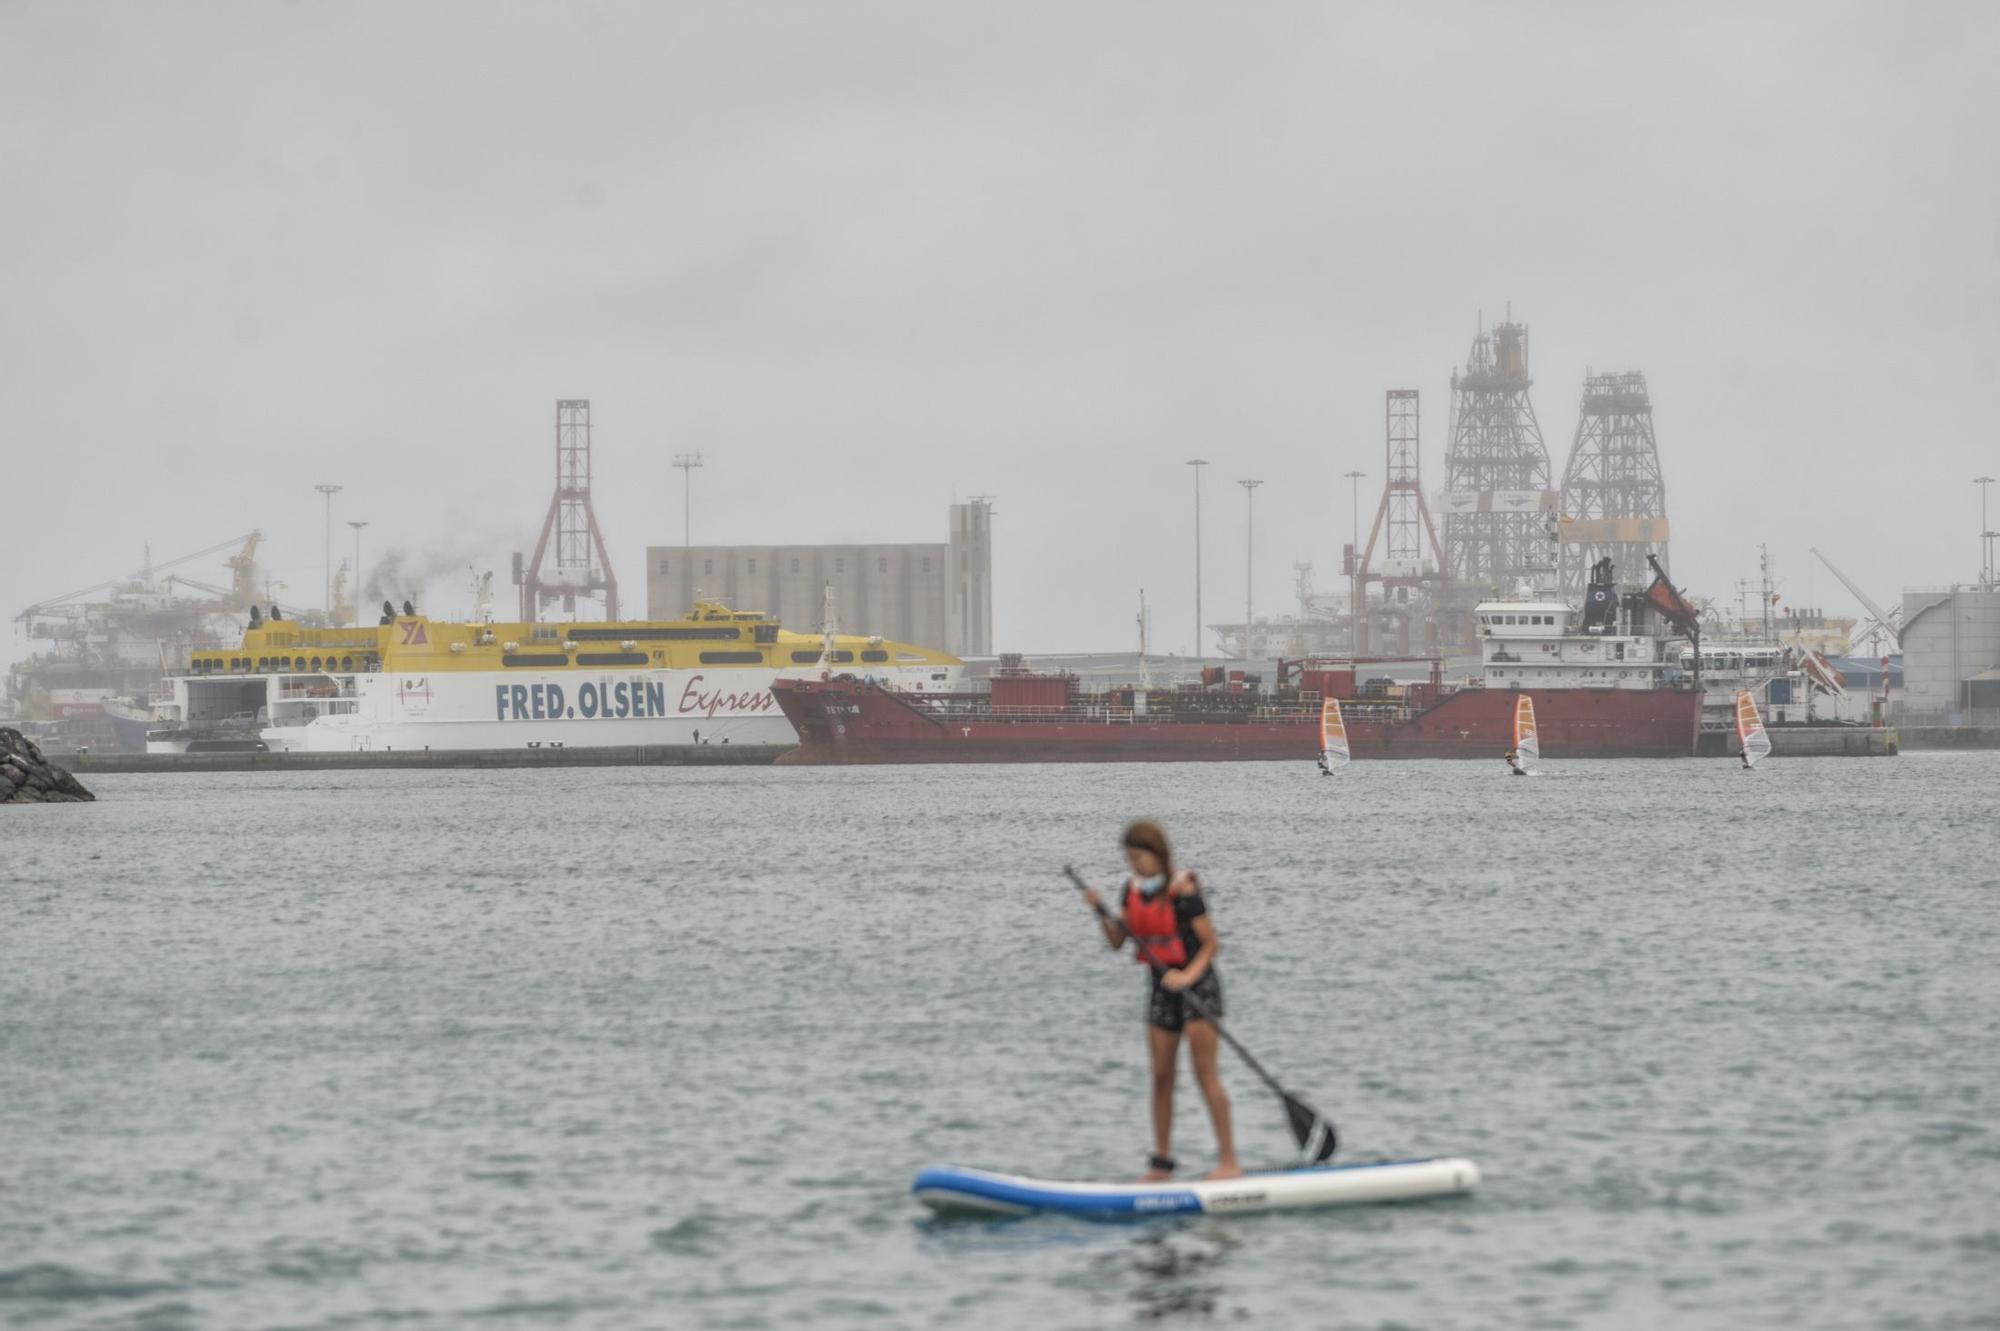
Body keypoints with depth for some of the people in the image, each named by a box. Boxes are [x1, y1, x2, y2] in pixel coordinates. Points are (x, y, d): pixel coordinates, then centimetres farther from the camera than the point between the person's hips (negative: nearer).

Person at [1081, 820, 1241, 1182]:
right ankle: (1162, 1162, 13)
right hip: (1162, 988, 7)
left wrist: (1188, 976, -30)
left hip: (1197, 985, -7)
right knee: (1161, 1075, 6)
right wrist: (1102, 913, -13)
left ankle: (1229, 1161, -6)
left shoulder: (1182, 891, -17)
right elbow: (1116, 942, 4)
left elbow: (1211, 944, -15)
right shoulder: (1133, 890, 3)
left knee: (1205, 1073, -9)